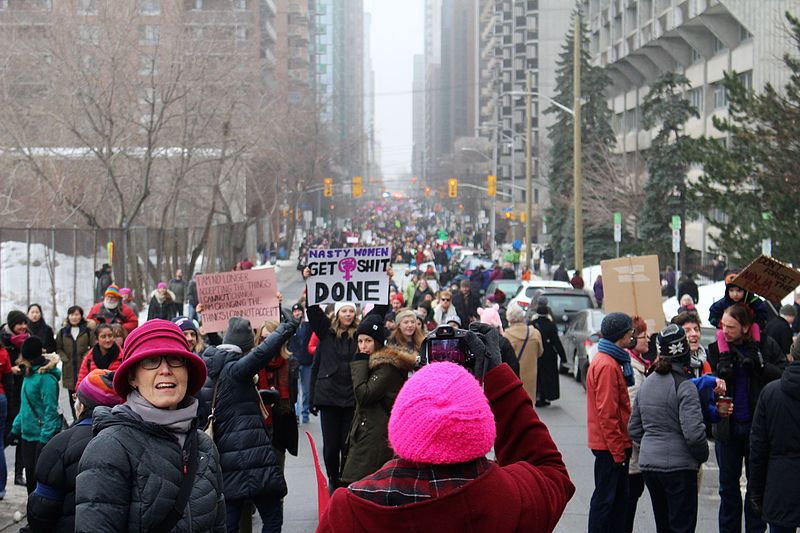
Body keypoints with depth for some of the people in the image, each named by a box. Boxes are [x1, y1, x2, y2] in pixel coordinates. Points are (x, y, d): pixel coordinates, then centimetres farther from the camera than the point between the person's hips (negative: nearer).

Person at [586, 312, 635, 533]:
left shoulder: (611, 361, 14)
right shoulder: (607, 365, -18)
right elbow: (607, 413, -21)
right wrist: (617, 450, -19)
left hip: (615, 445, 10)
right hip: (611, 445, -10)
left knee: (619, 497, 15)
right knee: (605, 498, -3)